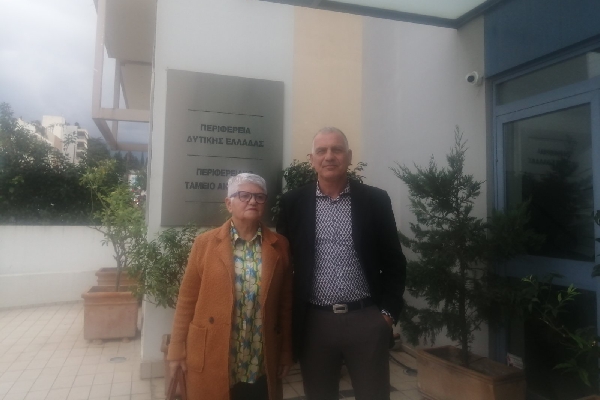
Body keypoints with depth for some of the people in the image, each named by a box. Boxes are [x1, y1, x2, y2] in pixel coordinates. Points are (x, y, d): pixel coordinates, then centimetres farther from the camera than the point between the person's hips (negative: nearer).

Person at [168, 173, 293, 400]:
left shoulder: (279, 245, 1)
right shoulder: (205, 242, -2)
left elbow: (286, 303, 4)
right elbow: (187, 299, 0)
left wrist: (286, 352, 6)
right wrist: (177, 350, 1)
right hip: (210, 359, -1)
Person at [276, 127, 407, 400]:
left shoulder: (375, 200, 0)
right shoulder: (292, 203, 1)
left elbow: (394, 262, 5)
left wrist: (388, 311, -2)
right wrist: (288, 317, 3)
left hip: (367, 320, 0)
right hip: (314, 322, 1)